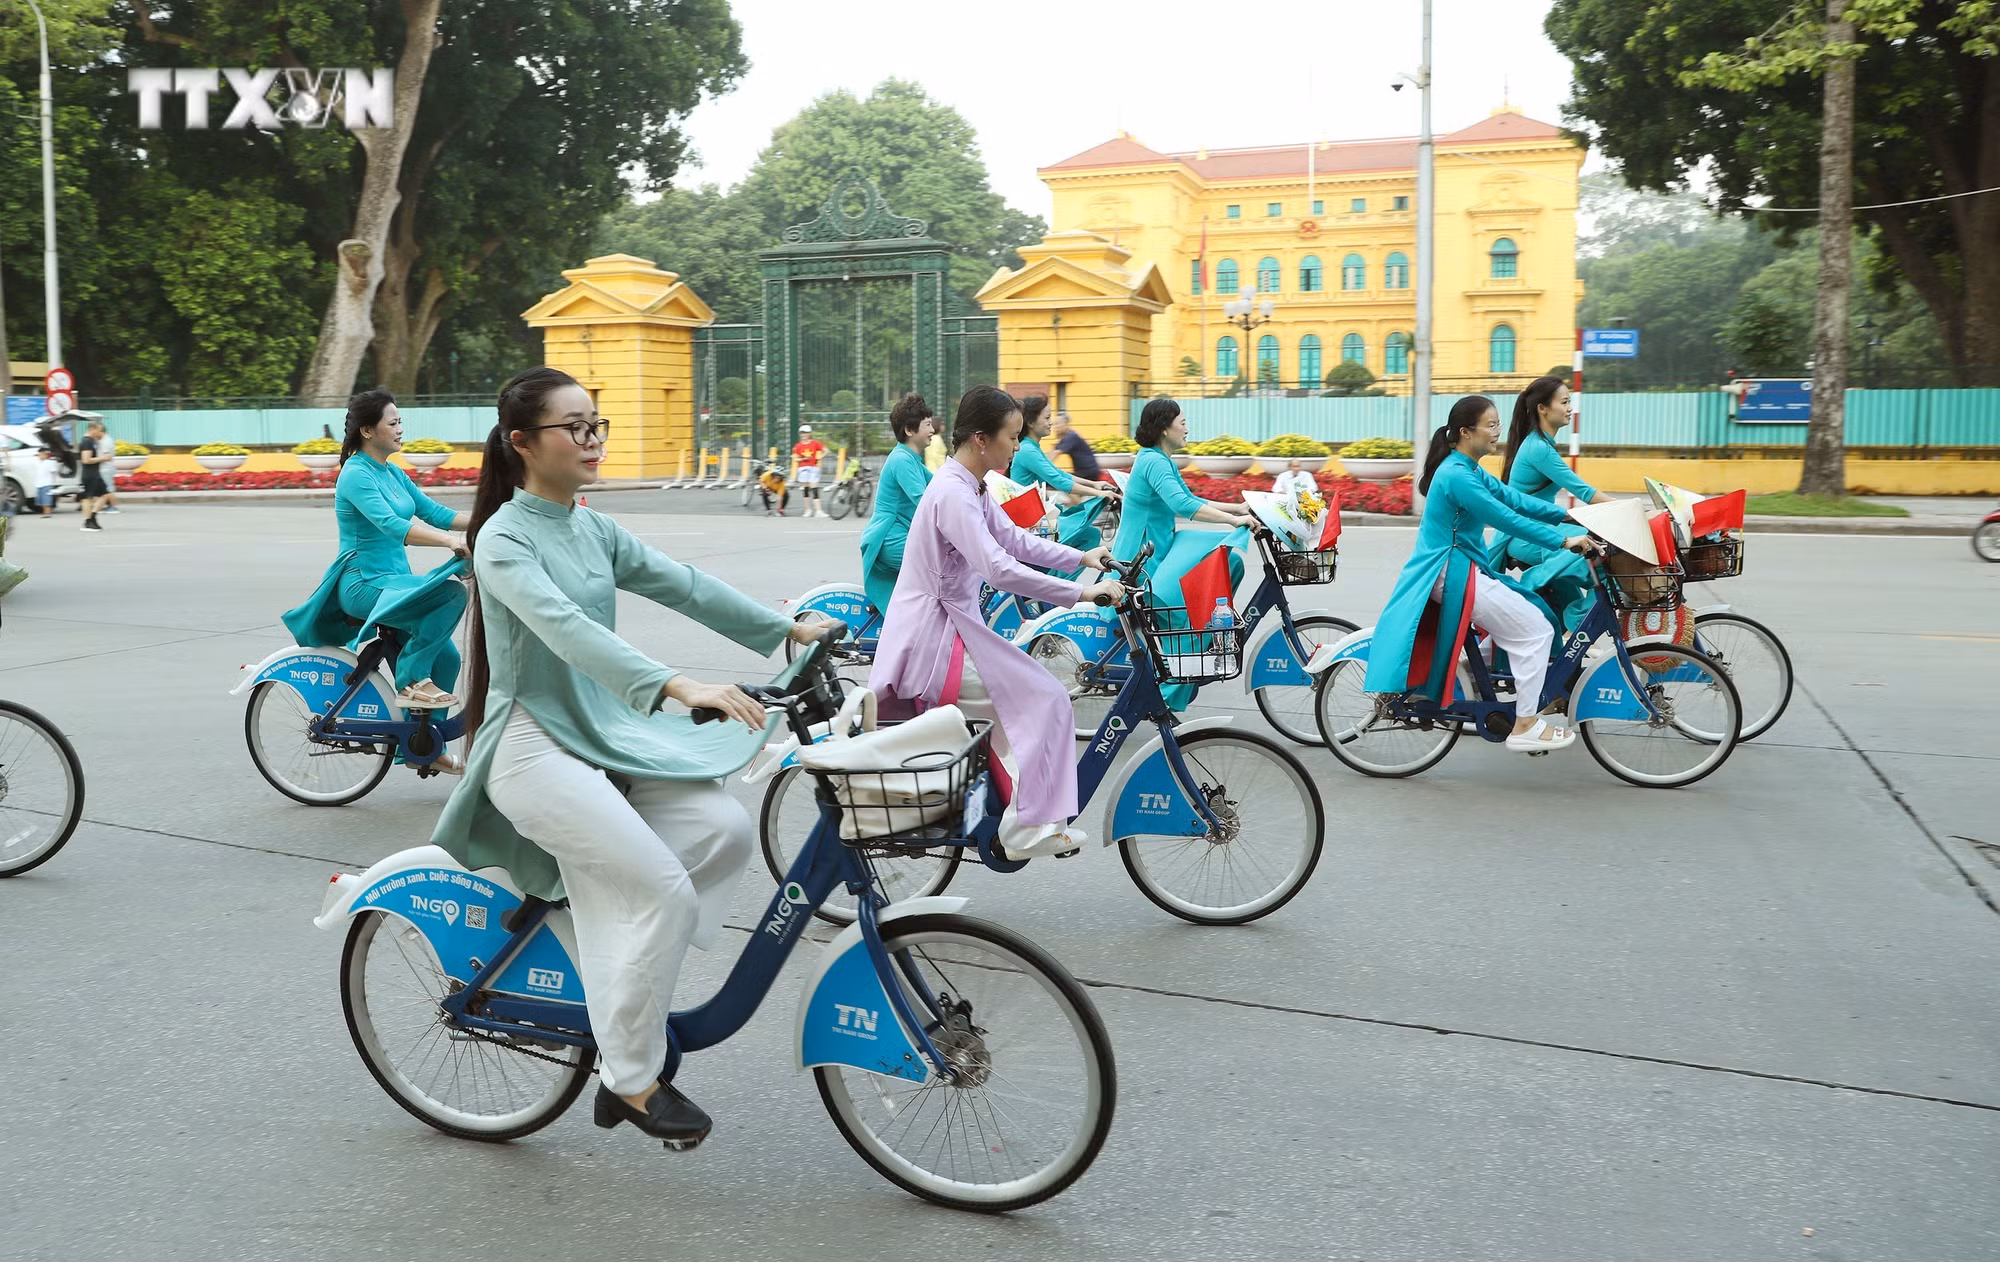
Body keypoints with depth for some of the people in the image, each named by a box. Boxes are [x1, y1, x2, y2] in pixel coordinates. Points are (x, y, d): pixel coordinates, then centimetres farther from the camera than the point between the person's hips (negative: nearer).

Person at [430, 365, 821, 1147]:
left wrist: (789, 630, -2)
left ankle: (624, 989, 5)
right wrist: (679, 687, -42)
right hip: (533, 746, -7)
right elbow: (566, 628, -30)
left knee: (725, 828, -13)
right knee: (665, 890, -18)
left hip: (603, 730, 7)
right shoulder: (504, 540, -14)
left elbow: (682, 585, 7)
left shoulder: (593, 530, 11)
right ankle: (631, 1082, 0)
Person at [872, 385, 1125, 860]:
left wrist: (1083, 557, 9)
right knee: (1047, 702, -8)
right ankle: (1032, 826, -3)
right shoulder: (953, 494, -21)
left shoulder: (970, 488, 10)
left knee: (1022, 702, 23)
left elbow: (1015, 539, 19)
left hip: (938, 634, 10)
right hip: (933, 646, -10)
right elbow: (1001, 570, -31)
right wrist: (1082, 592, -29)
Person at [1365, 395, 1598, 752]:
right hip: (1453, 573, -10)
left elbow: (1515, 500, 10)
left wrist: (1566, 514, 3)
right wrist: (1563, 541, -20)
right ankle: (1526, 726, -4)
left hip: (1458, 568, 10)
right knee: (1536, 629, -7)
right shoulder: (1456, 476, -21)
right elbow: (1506, 519, -23)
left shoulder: (1469, 471, 11)